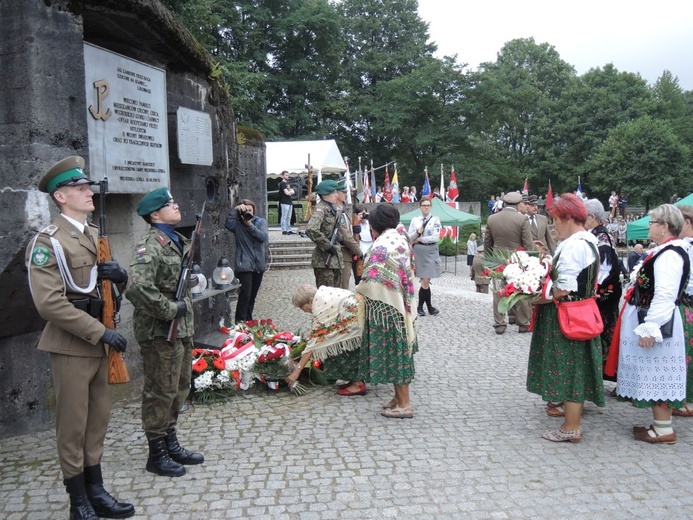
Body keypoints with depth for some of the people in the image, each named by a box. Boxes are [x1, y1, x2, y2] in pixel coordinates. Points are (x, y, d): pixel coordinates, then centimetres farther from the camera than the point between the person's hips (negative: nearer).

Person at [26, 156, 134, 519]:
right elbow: (49, 303, -21)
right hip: (71, 345, -7)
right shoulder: (48, 241, -14)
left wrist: (107, 273, 0)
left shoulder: (93, 235, 11)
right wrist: (100, 332, -21)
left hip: (99, 339, 8)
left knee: (98, 421, 15)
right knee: (73, 427, 5)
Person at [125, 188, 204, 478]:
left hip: (182, 328, 9)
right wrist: (169, 310, -24)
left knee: (179, 389, 18)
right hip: (160, 333, -9)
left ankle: (171, 443, 33)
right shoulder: (151, 245, -18)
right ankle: (157, 455, 16)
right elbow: (138, 287, -32)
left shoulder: (177, 241, 11)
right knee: (160, 393, 2)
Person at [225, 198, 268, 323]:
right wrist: (235, 209, -21)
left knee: (252, 296, 14)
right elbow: (228, 223, -23)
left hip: (258, 265, 4)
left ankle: (248, 322, 26)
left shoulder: (261, 222, 6)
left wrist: (250, 225, -17)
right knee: (245, 295, -14)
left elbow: (263, 237, -11)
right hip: (244, 265, -4)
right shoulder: (238, 224, -1)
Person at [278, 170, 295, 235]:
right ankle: (284, 230, -6)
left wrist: (289, 192, -8)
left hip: (290, 202, 8)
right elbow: (286, 192, -16)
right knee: (284, 217, -7)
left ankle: (288, 230, 12)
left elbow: (293, 192, 12)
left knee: (288, 218, 9)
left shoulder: (288, 183, 20)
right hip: (285, 202, -8)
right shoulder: (282, 183, -7)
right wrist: (291, 192, 3)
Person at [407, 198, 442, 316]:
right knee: (425, 281, -2)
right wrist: (417, 232, -14)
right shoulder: (414, 220, 6)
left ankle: (420, 306, 15)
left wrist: (420, 239, -9)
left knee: (425, 280, 2)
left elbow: (435, 237, -10)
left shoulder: (435, 220, 0)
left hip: (431, 251, 0)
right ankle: (429, 307, 9)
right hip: (418, 252, 0)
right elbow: (409, 237, 4)